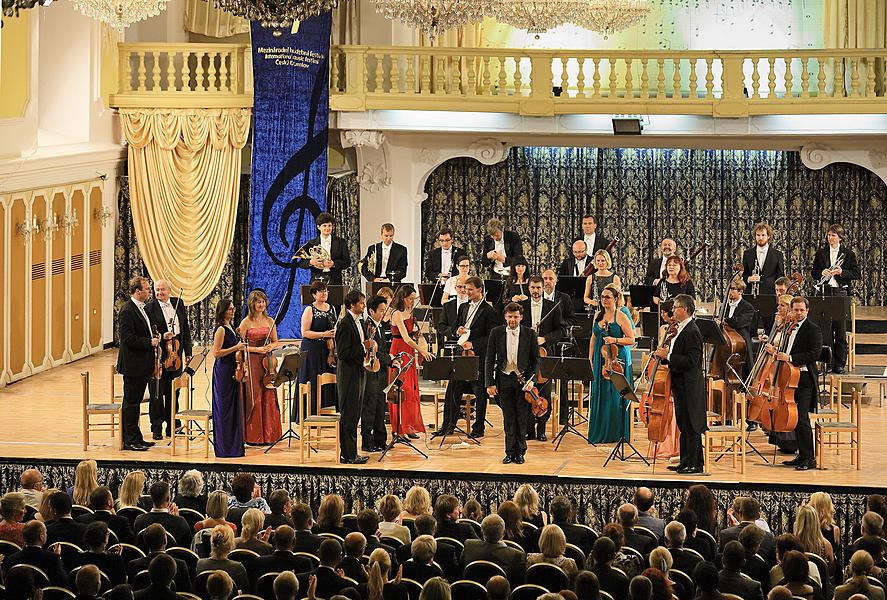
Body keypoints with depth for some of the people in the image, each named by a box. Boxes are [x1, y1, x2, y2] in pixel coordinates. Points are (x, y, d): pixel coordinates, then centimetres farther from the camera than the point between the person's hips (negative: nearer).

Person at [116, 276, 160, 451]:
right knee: (131, 403, -3)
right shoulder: (127, 311, -17)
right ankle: (129, 440, 1)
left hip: (142, 365, 10)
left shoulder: (141, 308, 14)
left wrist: (154, 338, 9)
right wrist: (150, 342, -17)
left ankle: (135, 438, 21)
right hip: (133, 365, -10)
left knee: (135, 402, 15)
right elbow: (128, 339, -23)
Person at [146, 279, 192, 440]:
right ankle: (157, 428, 7)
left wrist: (187, 352, 9)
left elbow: (186, 329, 11)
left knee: (173, 392, 12)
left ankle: (173, 426, 21)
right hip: (159, 357, -4)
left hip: (176, 355, 4)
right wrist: (162, 337, -25)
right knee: (157, 393, 1)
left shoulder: (178, 304, 6)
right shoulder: (150, 309, -8)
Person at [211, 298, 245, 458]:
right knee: (225, 409, -4)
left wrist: (241, 361, 13)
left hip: (233, 372, 9)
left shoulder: (231, 328, 13)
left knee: (234, 407, 13)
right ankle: (225, 448, 1)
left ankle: (234, 445, 21)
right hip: (223, 372, -9)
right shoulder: (220, 329, -14)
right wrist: (235, 348, -21)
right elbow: (216, 353, -19)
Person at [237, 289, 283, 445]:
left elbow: (275, 341, 16)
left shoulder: (269, 321, 10)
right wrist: (257, 349, -15)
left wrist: (270, 347, -5)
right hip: (252, 362, -4)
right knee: (253, 398, -4)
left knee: (268, 397, 3)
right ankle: (253, 436, 2)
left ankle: (268, 434, 10)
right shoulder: (246, 322, -2)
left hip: (267, 362, 4)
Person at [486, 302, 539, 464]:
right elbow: (489, 360, 2)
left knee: (521, 418, 3)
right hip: (504, 379, 0)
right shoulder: (496, 333, 1)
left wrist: (531, 379, -7)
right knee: (509, 418, 3)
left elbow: (535, 359, 4)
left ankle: (520, 452, 13)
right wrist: (490, 383, -4)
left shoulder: (529, 334, 0)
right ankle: (510, 452, 9)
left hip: (522, 379, 0)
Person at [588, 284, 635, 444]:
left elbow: (631, 340, -6)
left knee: (615, 396, -5)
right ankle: (599, 432, 11)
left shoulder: (621, 317, -5)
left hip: (616, 359, -6)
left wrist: (615, 340, -19)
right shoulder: (598, 316, 13)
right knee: (598, 395, 5)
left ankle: (616, 433, 1)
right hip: (599, 360, 6)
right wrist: (590, 358, 12)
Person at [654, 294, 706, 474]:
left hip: (690, 386, -10)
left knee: (691, 426, -5)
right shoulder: (682, 329, 14)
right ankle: (685, 461, 21)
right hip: (681, 385, 10)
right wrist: (665, 355, 5)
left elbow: (691, 360, -24)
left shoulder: (691, 332, -17)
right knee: (683, 425, 15)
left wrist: (668, 356, -20)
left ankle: (695, 464, 0)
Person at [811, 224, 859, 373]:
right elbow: (814, 273, 15)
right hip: (825, 292, 2)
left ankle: (840, 363, 4)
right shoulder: (820, 253, 11)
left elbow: (856, 274, 3)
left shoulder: (848, 253, 5)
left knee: (840, 329, -2)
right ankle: (828, 362, 5)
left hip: (841, 292, -2)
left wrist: (841, 272, -12)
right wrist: (822, 273, -6)